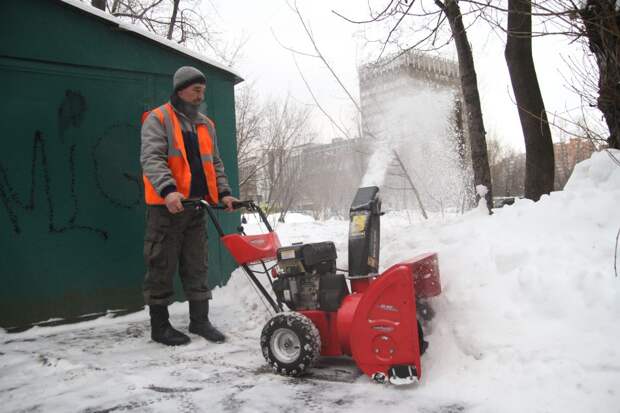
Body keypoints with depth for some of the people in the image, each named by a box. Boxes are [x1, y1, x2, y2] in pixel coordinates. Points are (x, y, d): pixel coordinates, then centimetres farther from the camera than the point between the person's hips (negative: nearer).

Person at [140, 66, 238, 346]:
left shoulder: (205, 125, 18)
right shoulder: (158, 119, -3)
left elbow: (214, 164, 20)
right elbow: (151, 159, -16)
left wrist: (223, 192, 5)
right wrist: (168, 190, -31)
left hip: (195, 207, 6)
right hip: (165, 207, -6)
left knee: (197, 267, 10)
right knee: (162, 267, 1)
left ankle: (200, 320, 20)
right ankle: (160, 325, 12)